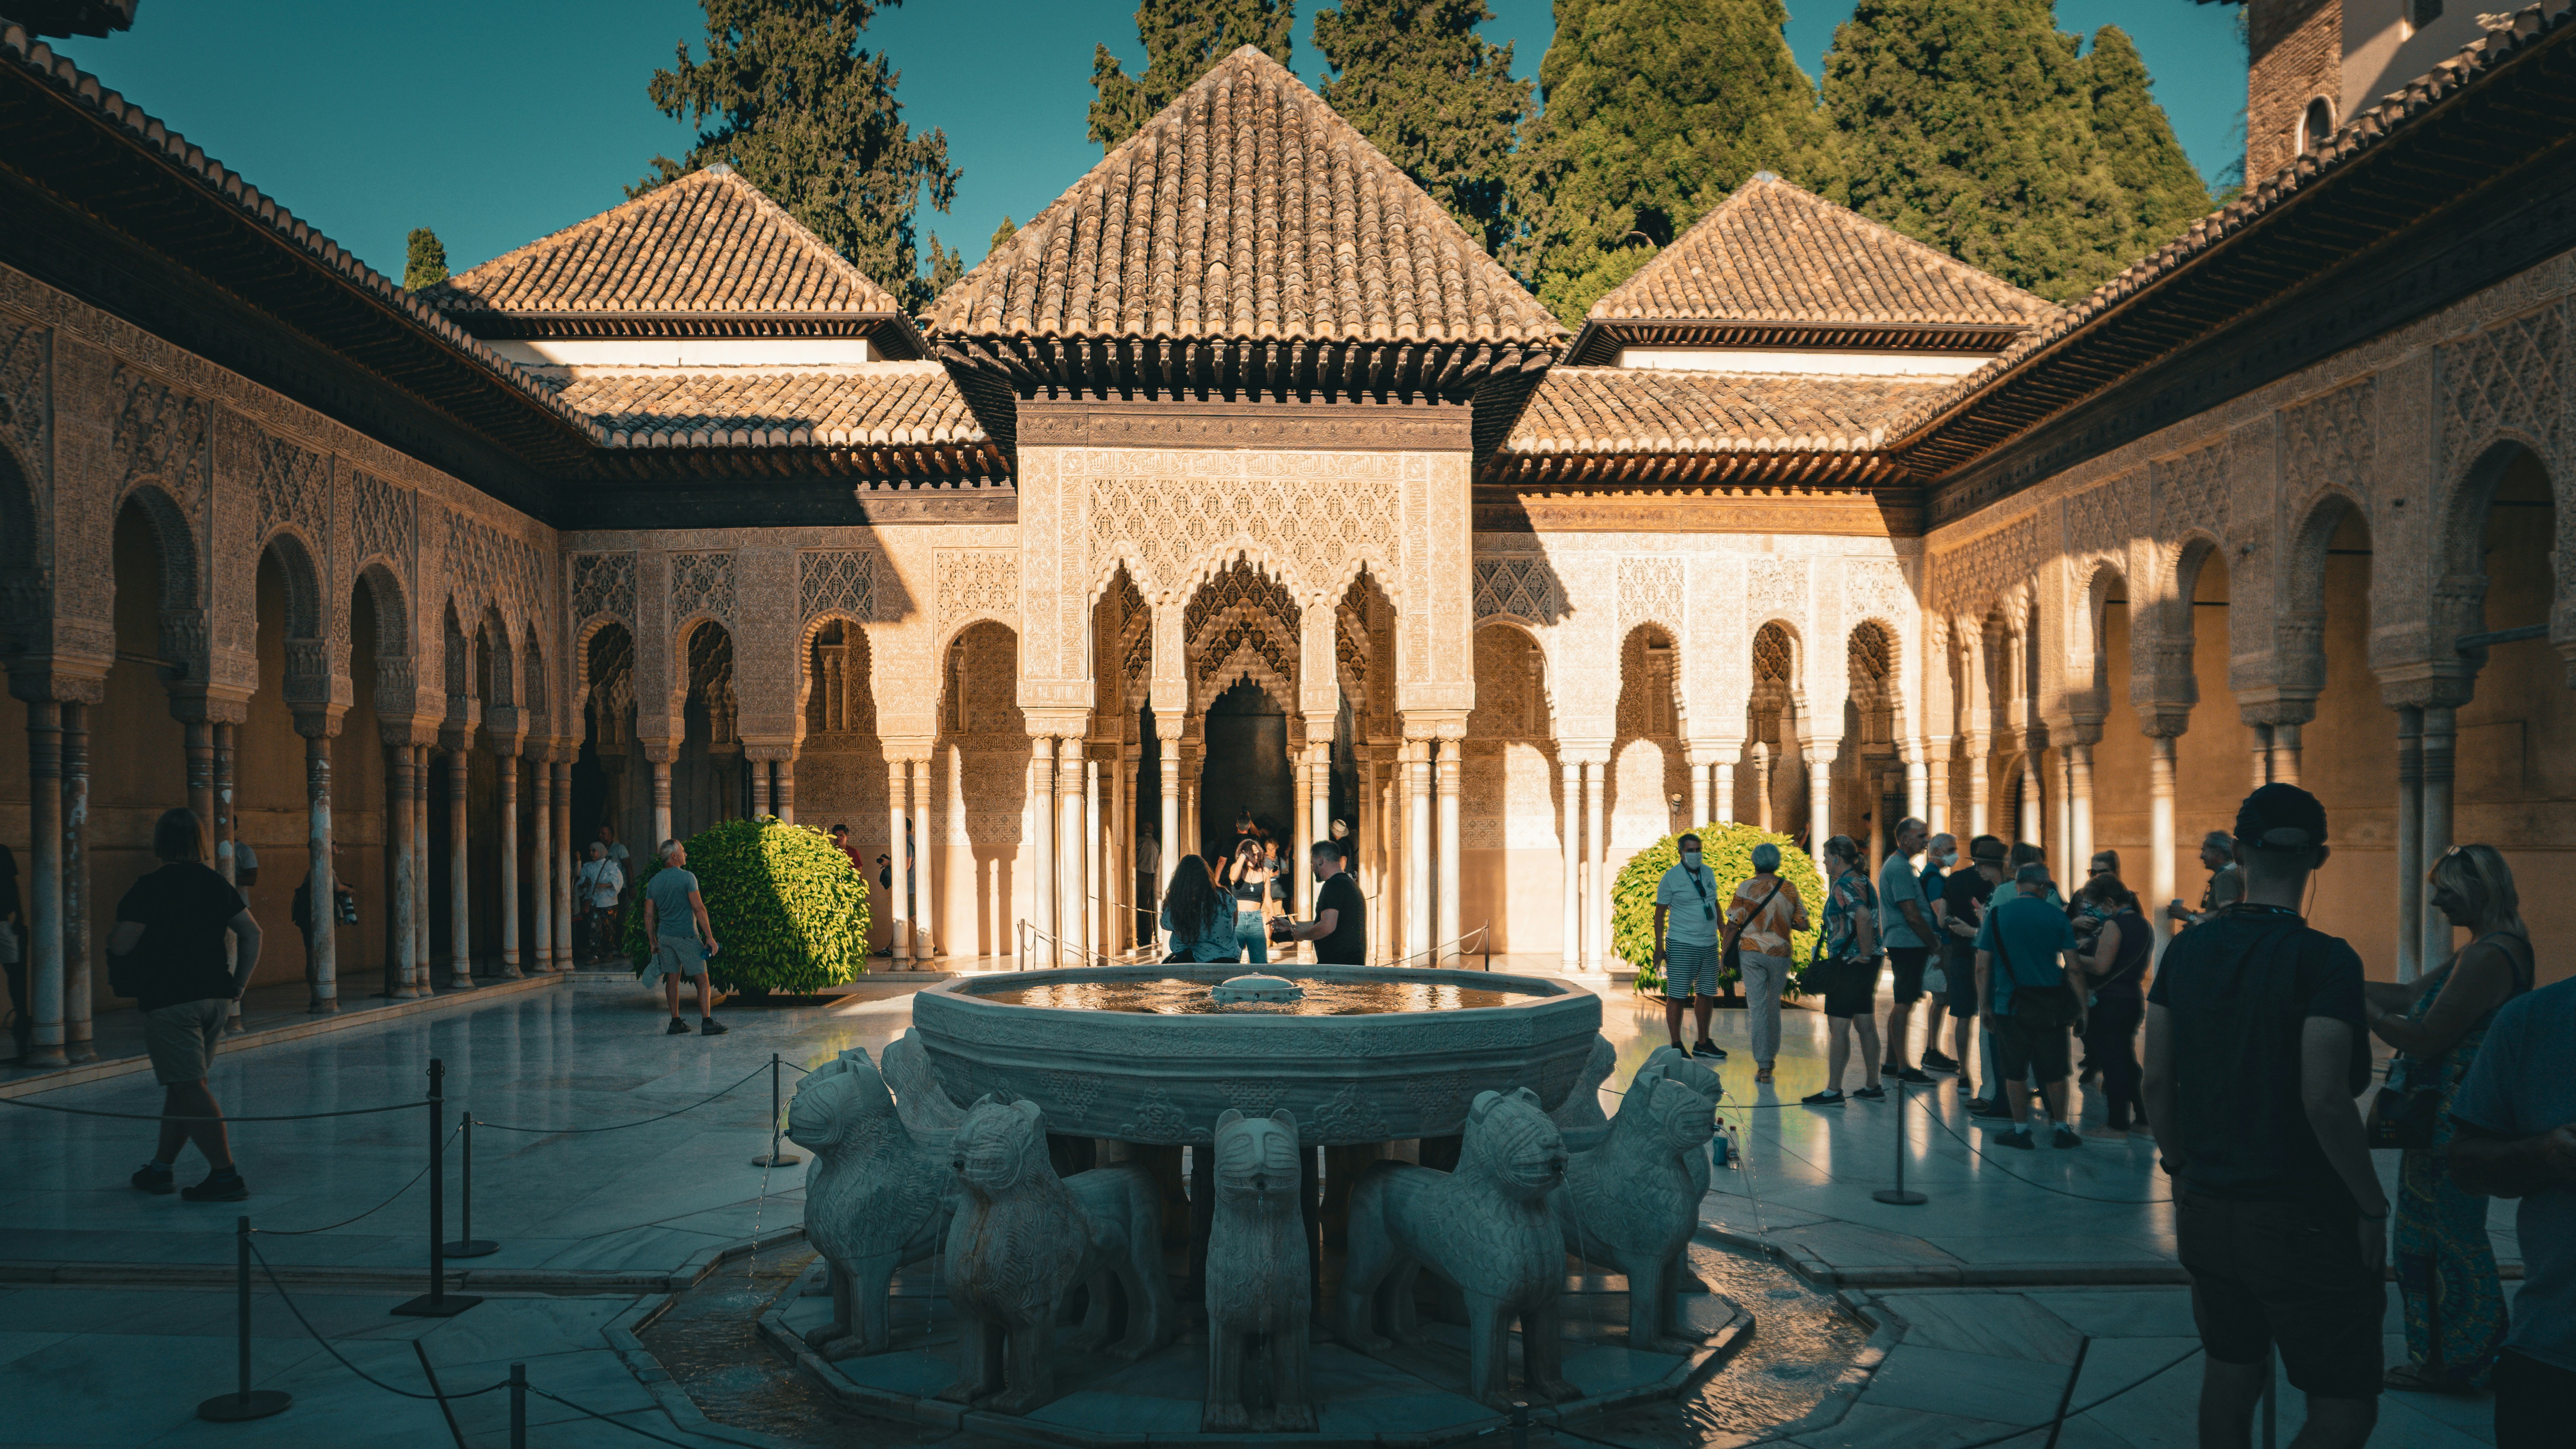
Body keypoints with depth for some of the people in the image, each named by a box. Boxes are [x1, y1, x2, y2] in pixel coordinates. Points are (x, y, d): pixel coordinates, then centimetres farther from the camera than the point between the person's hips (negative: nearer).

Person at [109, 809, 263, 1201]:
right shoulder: (217, 884, 9)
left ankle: (226, 1175, -12)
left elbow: (121, 945, -10)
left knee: (190, 1088, -6)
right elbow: (251, 933, 10)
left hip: (168, 1000, -6)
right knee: (183, 1084, 17)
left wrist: (110, 938, 13)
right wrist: (240, 982, 15)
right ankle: (162, 1167, 26)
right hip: (216, 997, 6)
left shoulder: (150, 888, -9)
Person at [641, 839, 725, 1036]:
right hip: (686, 936, -6)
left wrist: (654, 943, 16)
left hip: (664, 935, 6)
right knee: (702, 979, -2)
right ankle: (707, 1023, -7)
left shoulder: (653, 882, 8)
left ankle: (676, 1023, 12)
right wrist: (710, 937, -13)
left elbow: (649, 915, 9)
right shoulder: (687, 878, -10)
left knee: (672, 978, 12)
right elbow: (699, 909, -15)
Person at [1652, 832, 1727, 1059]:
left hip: (1709, 944, 6)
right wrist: (1659, 947, -10)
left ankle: (1703, 1044, 22)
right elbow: (1660, 913, -5)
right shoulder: (1671, 878, -7)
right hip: (1681, 945, -6)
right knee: (1677, 996, -3)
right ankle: (1677, 1046, 4)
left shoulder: (1707, 873, 10)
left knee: (1707, 993, 11)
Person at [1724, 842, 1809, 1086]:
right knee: (1773, 1005, 18)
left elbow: (1733, 926, -6)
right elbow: (1803, 925, 3)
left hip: (1751, 953, -2)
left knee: (1757, 1007, -1)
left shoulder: (1745, 889, -6)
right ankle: (1771, 1055, 31)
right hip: (1780, 954, 2)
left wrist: (1723, 954, 3)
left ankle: (1763, 1065, -6)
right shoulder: (1790, 890, 0)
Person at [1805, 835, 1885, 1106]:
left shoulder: (1845, 885, -15)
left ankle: (1833, 1091, -3)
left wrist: (1864, 953, -24)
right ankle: (1873, 1087, 20)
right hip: (1866, 963, 10)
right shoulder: (1861, 880, 15)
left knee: (1839, 1028, -5)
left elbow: (1864, 916, -32)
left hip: (1848, 964, -10)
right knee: (1866, 1025, 14)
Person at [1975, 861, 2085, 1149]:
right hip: (2050, 1005, 1)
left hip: (2010, 1004, -1)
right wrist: (2080, 1007, 5)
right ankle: (2063, 1128, 20)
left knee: (2015, 1071, 7)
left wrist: (1984, 1006, 4)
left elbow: (1983, 966, -3)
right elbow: (2073, 966, -2)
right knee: (2054, 1071, 12)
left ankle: (2021, 1130, 11)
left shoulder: (1996, 915, -2)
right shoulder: (2056, 916, -1)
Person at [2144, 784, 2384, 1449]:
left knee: (2231, 1374, 20)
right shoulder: (2324, 959, -15)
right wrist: (2372, 1205, -9)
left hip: (2206, 1210, 6)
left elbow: (2157, 1080, 3)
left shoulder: (2188, 949, 1)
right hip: (2302, 1219, -6)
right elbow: (2325, 1099, -21)